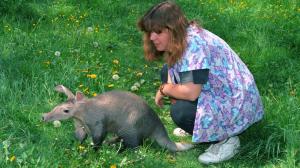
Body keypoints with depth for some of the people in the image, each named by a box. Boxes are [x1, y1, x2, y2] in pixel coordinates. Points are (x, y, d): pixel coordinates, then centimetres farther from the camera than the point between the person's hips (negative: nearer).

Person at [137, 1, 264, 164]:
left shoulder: (194, 43, -28)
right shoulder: (179, 39, 1)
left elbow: (191, 93, -33)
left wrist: (163, 89, -16)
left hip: (235, 104, -10)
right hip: (216, 93, 10)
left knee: (181, 112, -28)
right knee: (167, 71, 8)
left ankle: (226, 140, -6)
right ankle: (195, 127, 17)